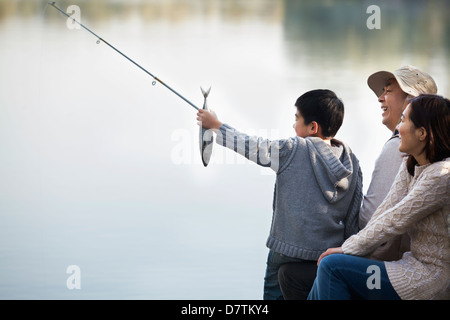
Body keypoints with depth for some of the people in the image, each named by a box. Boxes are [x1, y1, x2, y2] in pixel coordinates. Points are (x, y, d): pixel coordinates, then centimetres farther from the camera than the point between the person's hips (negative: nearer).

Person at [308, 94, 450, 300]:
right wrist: (351, 247, -4)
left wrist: (348, 249, -9)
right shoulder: (410, 166, 10)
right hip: (416, 265, 9)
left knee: (332, 266, -14)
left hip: (430, 276, -9)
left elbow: (396, 221, -17)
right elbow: (385, 211, 7)